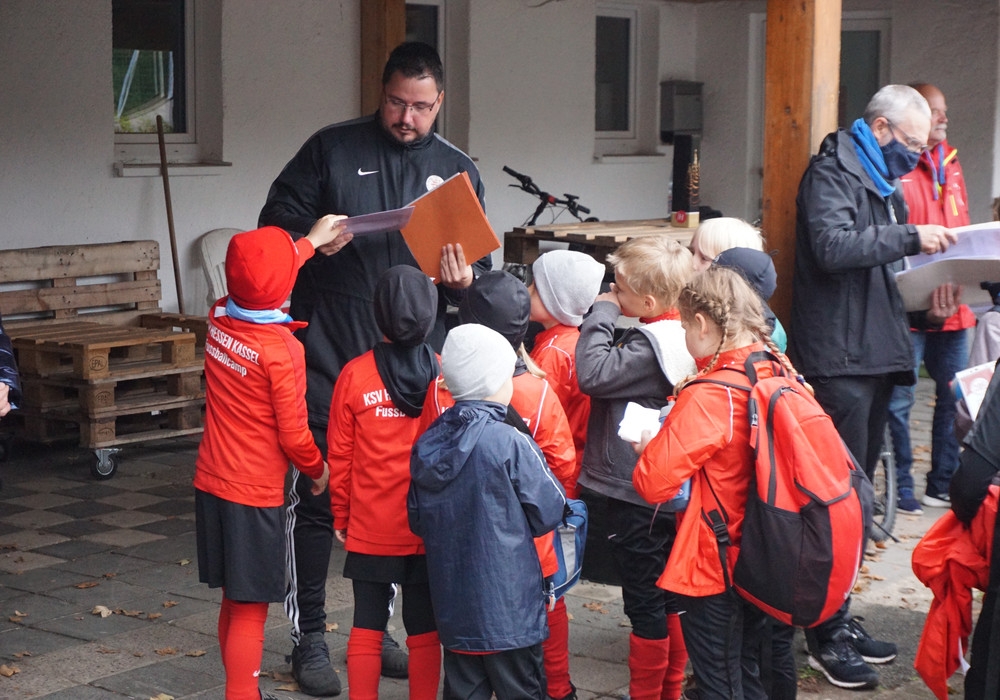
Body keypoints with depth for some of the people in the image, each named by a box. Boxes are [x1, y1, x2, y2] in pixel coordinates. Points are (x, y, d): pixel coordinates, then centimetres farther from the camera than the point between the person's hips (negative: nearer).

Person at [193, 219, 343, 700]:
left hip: (211, 483, 7)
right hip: (255, 494, -7)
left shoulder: (218, 318, -1)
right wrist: (318, 470, 4)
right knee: (250, 610, -1)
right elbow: (293, 435, -16)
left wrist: (311, 242, 30)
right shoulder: (282, 349, -21)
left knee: (234, 602, 18)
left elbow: (254, 285, 22)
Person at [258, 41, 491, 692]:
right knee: (315, 499, 1)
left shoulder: (458, 170, 8)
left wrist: (463, 280, -12)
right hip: (328, 357, -2)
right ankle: (309, 639, 14)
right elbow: (276, 224, 3)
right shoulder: (332, 149, 0)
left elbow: (478, 266, 10)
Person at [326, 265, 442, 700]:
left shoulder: (355, 375, -10)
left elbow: (339, 455, -4)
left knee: (367, 627, 11)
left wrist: (341, 517, 9)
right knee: (424, 631, 11)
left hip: (370, 529, 0)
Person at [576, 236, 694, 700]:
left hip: (636, 496, -9)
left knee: (644, 601, 3)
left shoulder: (649, 345, -22)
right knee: (668, 594, 19)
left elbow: (594, 373, -26)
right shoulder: (678, 337, 6)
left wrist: (602, 313, -17)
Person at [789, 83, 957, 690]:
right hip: (839, 359, -9)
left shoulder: (884, 183, 21)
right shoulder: (831, 173, -7)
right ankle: (828, 634, 0)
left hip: (878, 356, 9)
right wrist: (911, 237, -24)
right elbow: (833, 247, -23)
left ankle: (839, 618, 23)